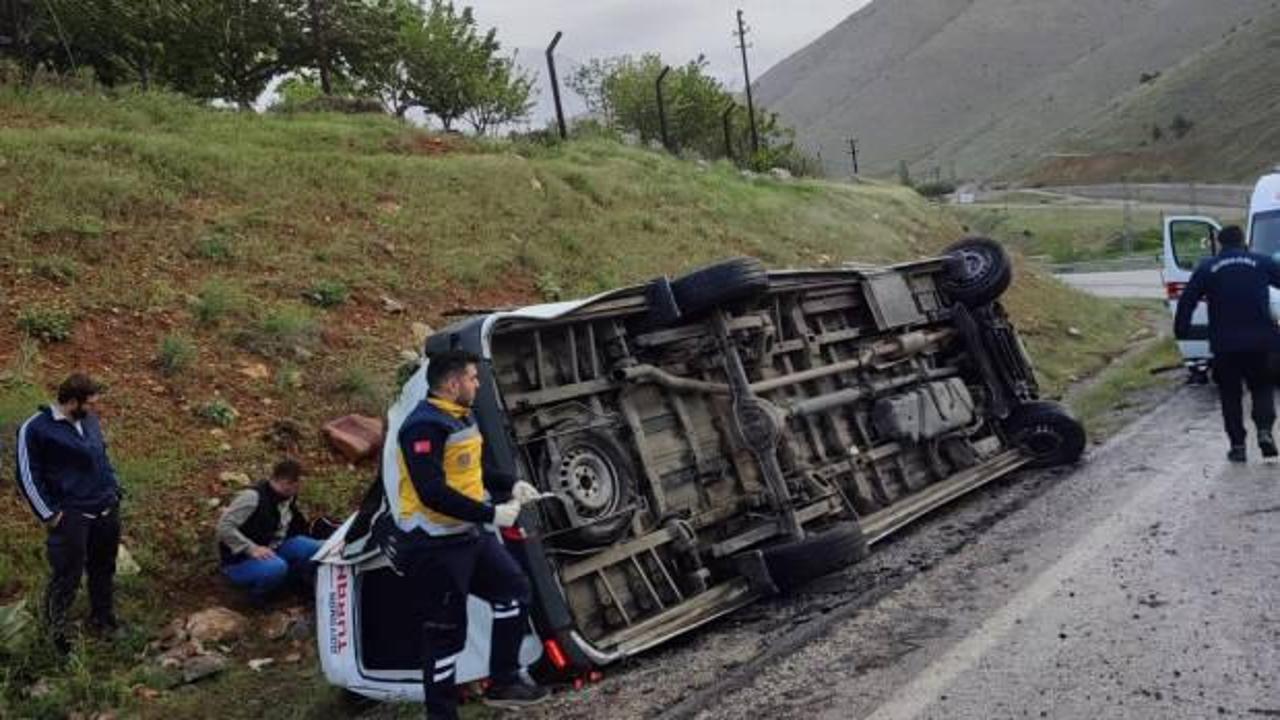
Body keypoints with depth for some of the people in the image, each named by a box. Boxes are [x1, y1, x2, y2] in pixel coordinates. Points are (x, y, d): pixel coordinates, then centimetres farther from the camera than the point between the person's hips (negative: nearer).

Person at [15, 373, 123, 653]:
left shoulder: (89, 420, 6)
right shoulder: (35, 429, -14)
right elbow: (28, 477, -11)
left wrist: (115, 491, 14)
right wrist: (50, 515, -12)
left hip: (107, 511, 6)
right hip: (72, 516, -6)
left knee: (104, 569, 17)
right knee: (67, 577, 2)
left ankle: (102, 619, 35)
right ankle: (55, 629, 23)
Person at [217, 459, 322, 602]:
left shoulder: (289, 498, 1)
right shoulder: (253, 497, -23)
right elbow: (224, 526, -26)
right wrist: (252, 549, -31)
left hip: (273, 552, 7)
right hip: (240, 561, -7)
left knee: (315, 548, -13)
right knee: (276, 567, -37)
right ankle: (258, 593, -8)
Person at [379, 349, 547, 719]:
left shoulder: (462, 417, 9)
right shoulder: (424, 426, -23)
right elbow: (433, 494, -30)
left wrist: (511, 485, 8)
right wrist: (492, 514, -25)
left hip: (469, 534, 10)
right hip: (434, 545, -10)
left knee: (514, 589, 15)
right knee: (446, 631, 0)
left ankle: (504, 682, 26)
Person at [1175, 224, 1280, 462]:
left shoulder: (1207, 268, 4)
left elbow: (1187, 301, 0)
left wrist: (1180, 331, 7)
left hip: (1224, 344, 0)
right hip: (1259, 340, 0)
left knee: (1230, 394, 8)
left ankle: (1237, 445, 6)